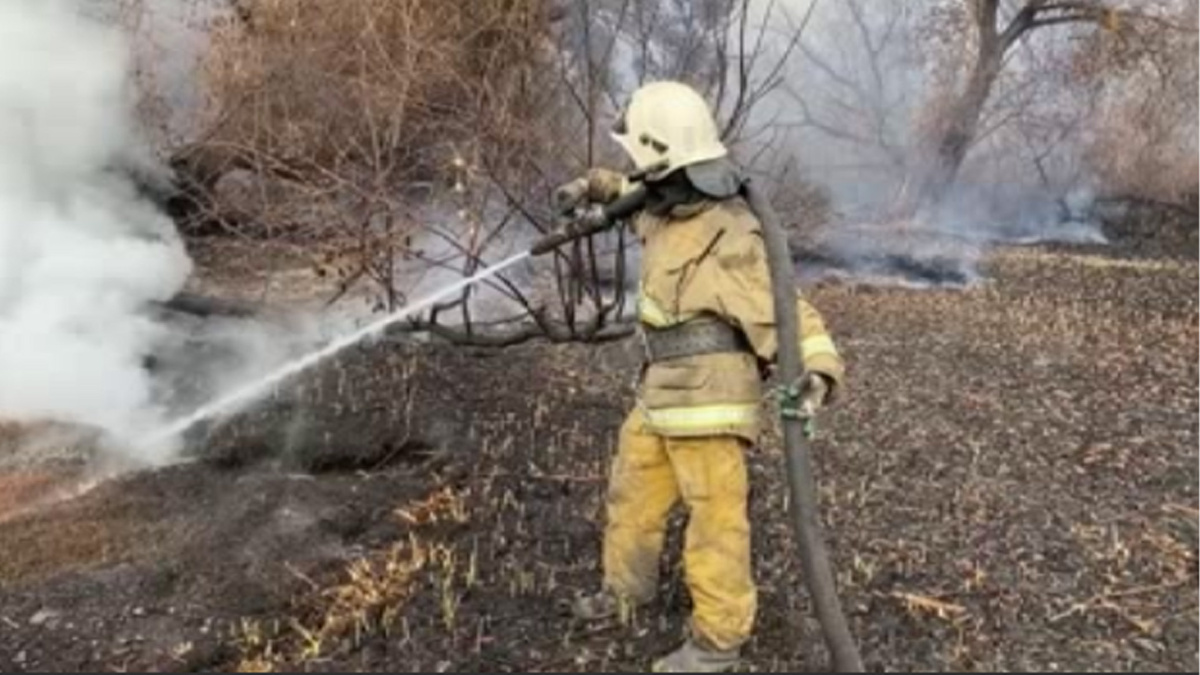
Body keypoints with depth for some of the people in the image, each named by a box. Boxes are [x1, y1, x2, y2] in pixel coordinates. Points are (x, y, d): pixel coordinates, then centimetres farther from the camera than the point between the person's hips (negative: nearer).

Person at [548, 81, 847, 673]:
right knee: (633, 493, 23)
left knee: (714, 520, 3)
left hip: (709, 403, -9)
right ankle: (628, 587, 44)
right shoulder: (672, 210, 5)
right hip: (663, 394, 10)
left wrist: (818, 369, -39)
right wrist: (596, 186, 24)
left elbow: (787, 312, -25)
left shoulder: (729, 242, -23)